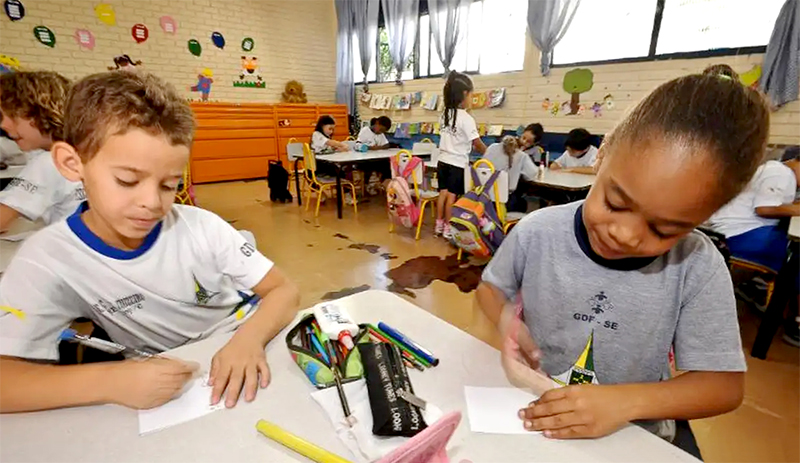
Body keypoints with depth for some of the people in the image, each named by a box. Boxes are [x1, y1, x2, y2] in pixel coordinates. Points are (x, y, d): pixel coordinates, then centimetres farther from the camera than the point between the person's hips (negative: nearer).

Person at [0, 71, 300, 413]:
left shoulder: (200, 227, -14)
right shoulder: (48, 260, -14)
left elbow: (284, 291, -13)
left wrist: (250, 339, -31)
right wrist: (108, 381, -33)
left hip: (246, 359, 0)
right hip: (167, 400, 1)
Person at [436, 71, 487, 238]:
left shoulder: (445, 114, 5)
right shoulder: (466, 118, -16)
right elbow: (478, 144, -11)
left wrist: (470, 146, 17)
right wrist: (488, 153, 6)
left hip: (443, 160, 6)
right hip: (457, 163, -6)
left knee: (443, 193, 13)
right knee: (452, 195, 1)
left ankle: (439, 225, 20)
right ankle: (448, 228, 10)